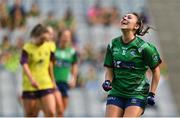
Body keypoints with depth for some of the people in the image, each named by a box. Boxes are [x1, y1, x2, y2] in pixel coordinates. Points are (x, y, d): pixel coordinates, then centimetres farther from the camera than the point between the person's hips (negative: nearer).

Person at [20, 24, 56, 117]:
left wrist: (52, 80, 24)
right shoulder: (27, 48, -7)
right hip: (30, 87, -3)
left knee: (51, 113, -12)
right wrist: (31, 80, -35)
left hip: (46, 85, 3)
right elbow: (24, 65, -20)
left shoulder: (49, 47, 5)